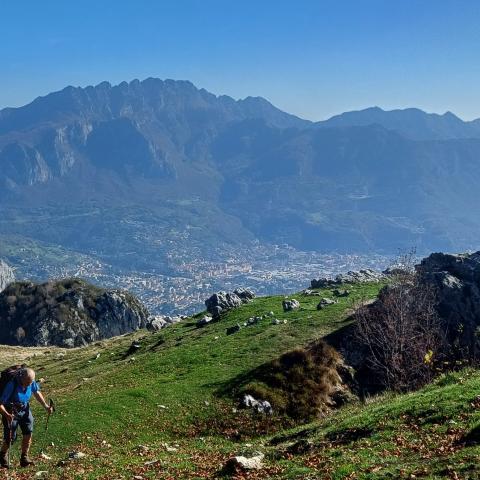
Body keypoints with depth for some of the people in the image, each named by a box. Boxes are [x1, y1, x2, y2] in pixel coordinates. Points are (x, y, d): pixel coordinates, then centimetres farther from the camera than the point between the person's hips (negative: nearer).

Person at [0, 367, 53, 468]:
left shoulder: (31, 382, -16)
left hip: (25, 410, 4)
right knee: (10, 438, -1)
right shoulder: (12, 385, -32)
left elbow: (36, 392, 6)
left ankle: (24, 458, 7)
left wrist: (45, 406, -4)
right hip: (11, 413, -4)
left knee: (28, 433, -8)